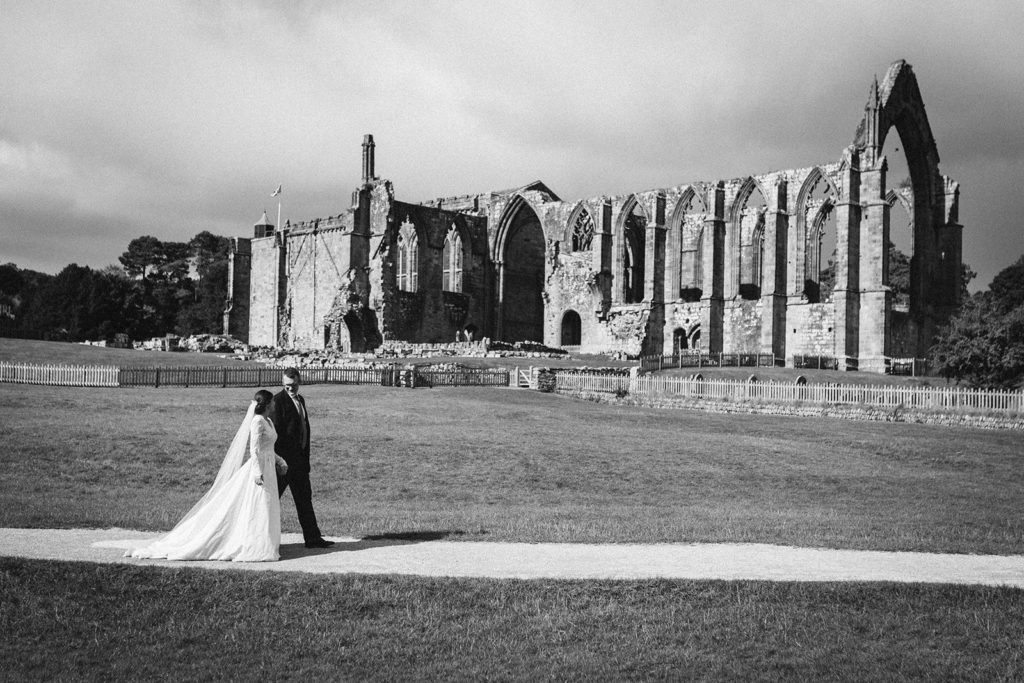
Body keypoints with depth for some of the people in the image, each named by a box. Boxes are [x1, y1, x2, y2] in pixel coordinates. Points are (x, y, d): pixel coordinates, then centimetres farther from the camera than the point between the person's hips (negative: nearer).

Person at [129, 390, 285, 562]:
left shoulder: (268, 422, 15)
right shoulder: (257, 421, -14)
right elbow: (255, 450, -19)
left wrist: (279, 461, 14)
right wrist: (258, 473, -23)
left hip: (268, 469, 9)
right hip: (259, 470, -9)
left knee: (267, 509, 11)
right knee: (256, 509, -5)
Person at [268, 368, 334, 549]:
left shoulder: (300, 400, 13)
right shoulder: (277, 401, -13)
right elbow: (274, 432, -16)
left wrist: (306, 458, 16)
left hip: (299, 458, 8)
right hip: (283, 458, -8)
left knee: (304, 497, 11)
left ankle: (313, 537, 17)